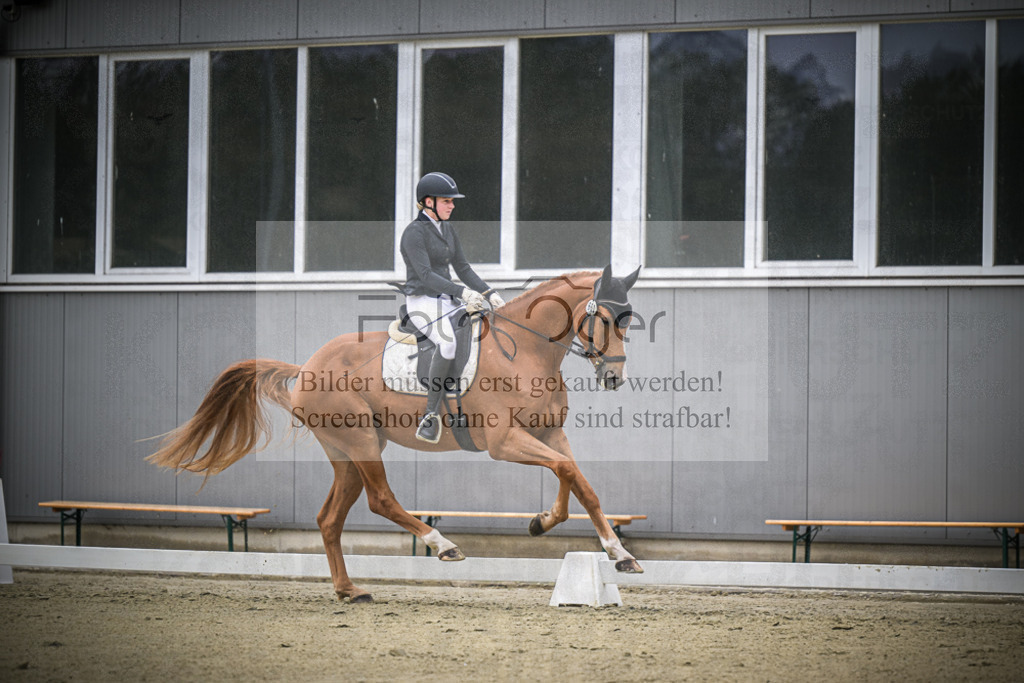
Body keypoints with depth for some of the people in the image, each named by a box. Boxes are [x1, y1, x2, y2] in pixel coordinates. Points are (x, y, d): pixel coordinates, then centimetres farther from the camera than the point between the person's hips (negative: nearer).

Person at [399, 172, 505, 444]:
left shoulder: (447, 230, 13)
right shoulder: (414, 233, -12)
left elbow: (462, 268, 13)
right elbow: (426, 275, -21)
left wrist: (490, 294, -1)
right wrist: (463, 292, -31)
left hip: (447, 303, 8)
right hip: (422, 302, -8)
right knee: (449, 342, -37)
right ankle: (432, 413, -29)